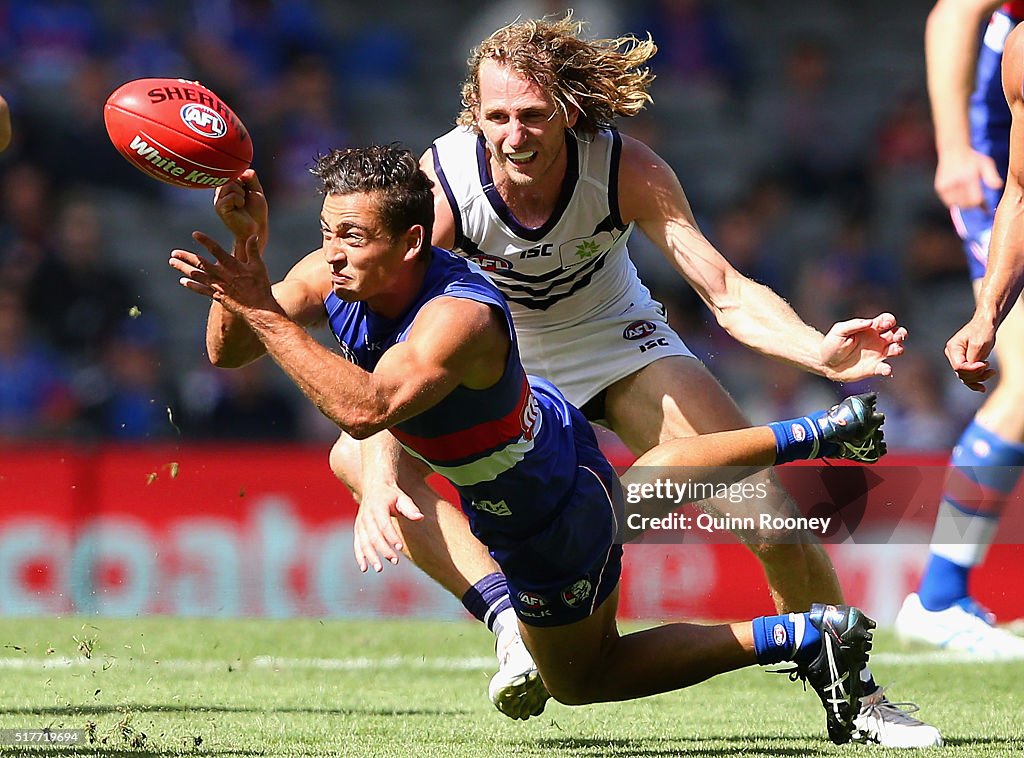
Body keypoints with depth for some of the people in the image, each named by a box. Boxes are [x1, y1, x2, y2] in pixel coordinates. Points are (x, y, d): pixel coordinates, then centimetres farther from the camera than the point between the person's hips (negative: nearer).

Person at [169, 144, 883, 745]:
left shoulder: (461, 315, -45)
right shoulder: (334, 277, -23)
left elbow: (366, 409, -60)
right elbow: (227, 351, -17)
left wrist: (263, 311, -58)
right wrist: (244, 246, -34)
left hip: (549, 522, -8)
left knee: (579, 676, 16)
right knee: (648, 478, 40)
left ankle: (809, 636, 17)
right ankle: (819, 435, 55)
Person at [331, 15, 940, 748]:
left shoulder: (625, 168, -28)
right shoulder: (439, 185, -32)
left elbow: (728, 292, -30)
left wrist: (820, 351, -50)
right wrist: (379, 474, -52)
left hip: (613, 342, 0)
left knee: (770, 512, -11)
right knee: (356, 454, -29)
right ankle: (513, 620, -31)